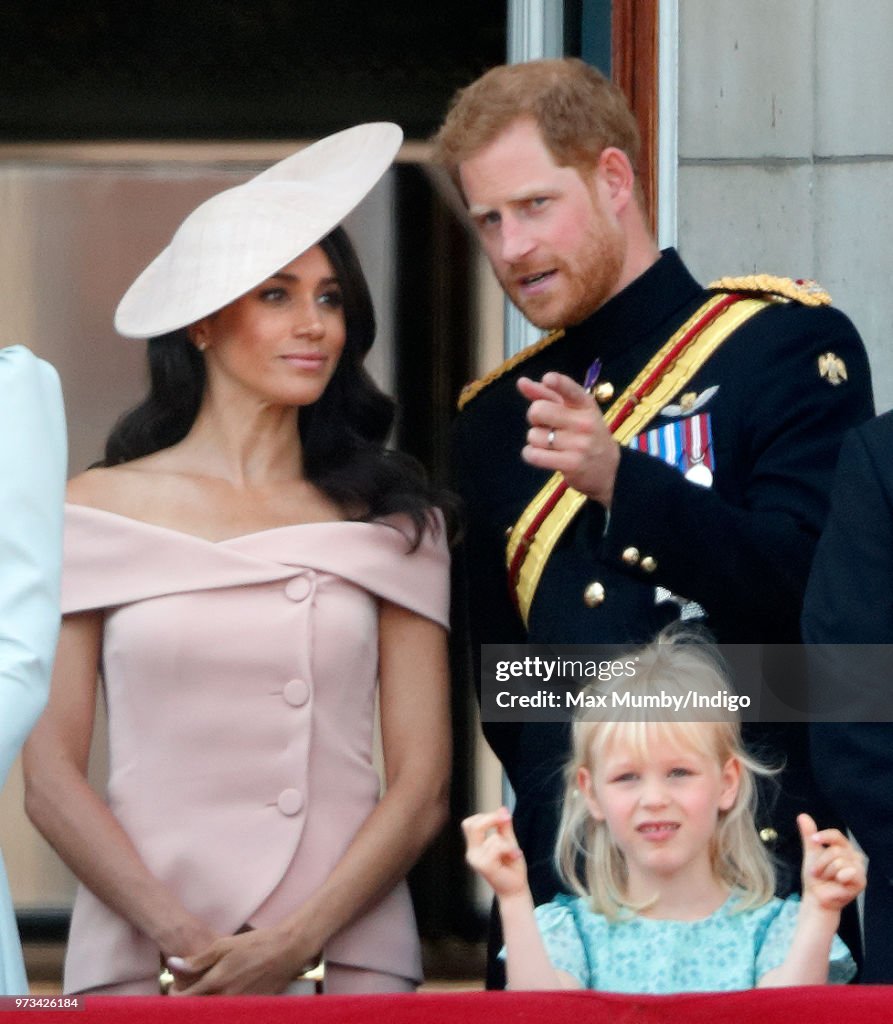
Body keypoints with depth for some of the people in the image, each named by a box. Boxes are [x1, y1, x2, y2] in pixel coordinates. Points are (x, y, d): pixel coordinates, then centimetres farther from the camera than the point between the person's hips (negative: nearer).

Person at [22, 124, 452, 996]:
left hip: (349, 958, 1)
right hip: (139, 959, -1)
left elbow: (422, 784, 4)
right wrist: (181, 939, -11)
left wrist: (299, 940, -10)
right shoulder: (100, 510, 5)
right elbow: (50, 777, 1)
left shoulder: (392, 521, 8)